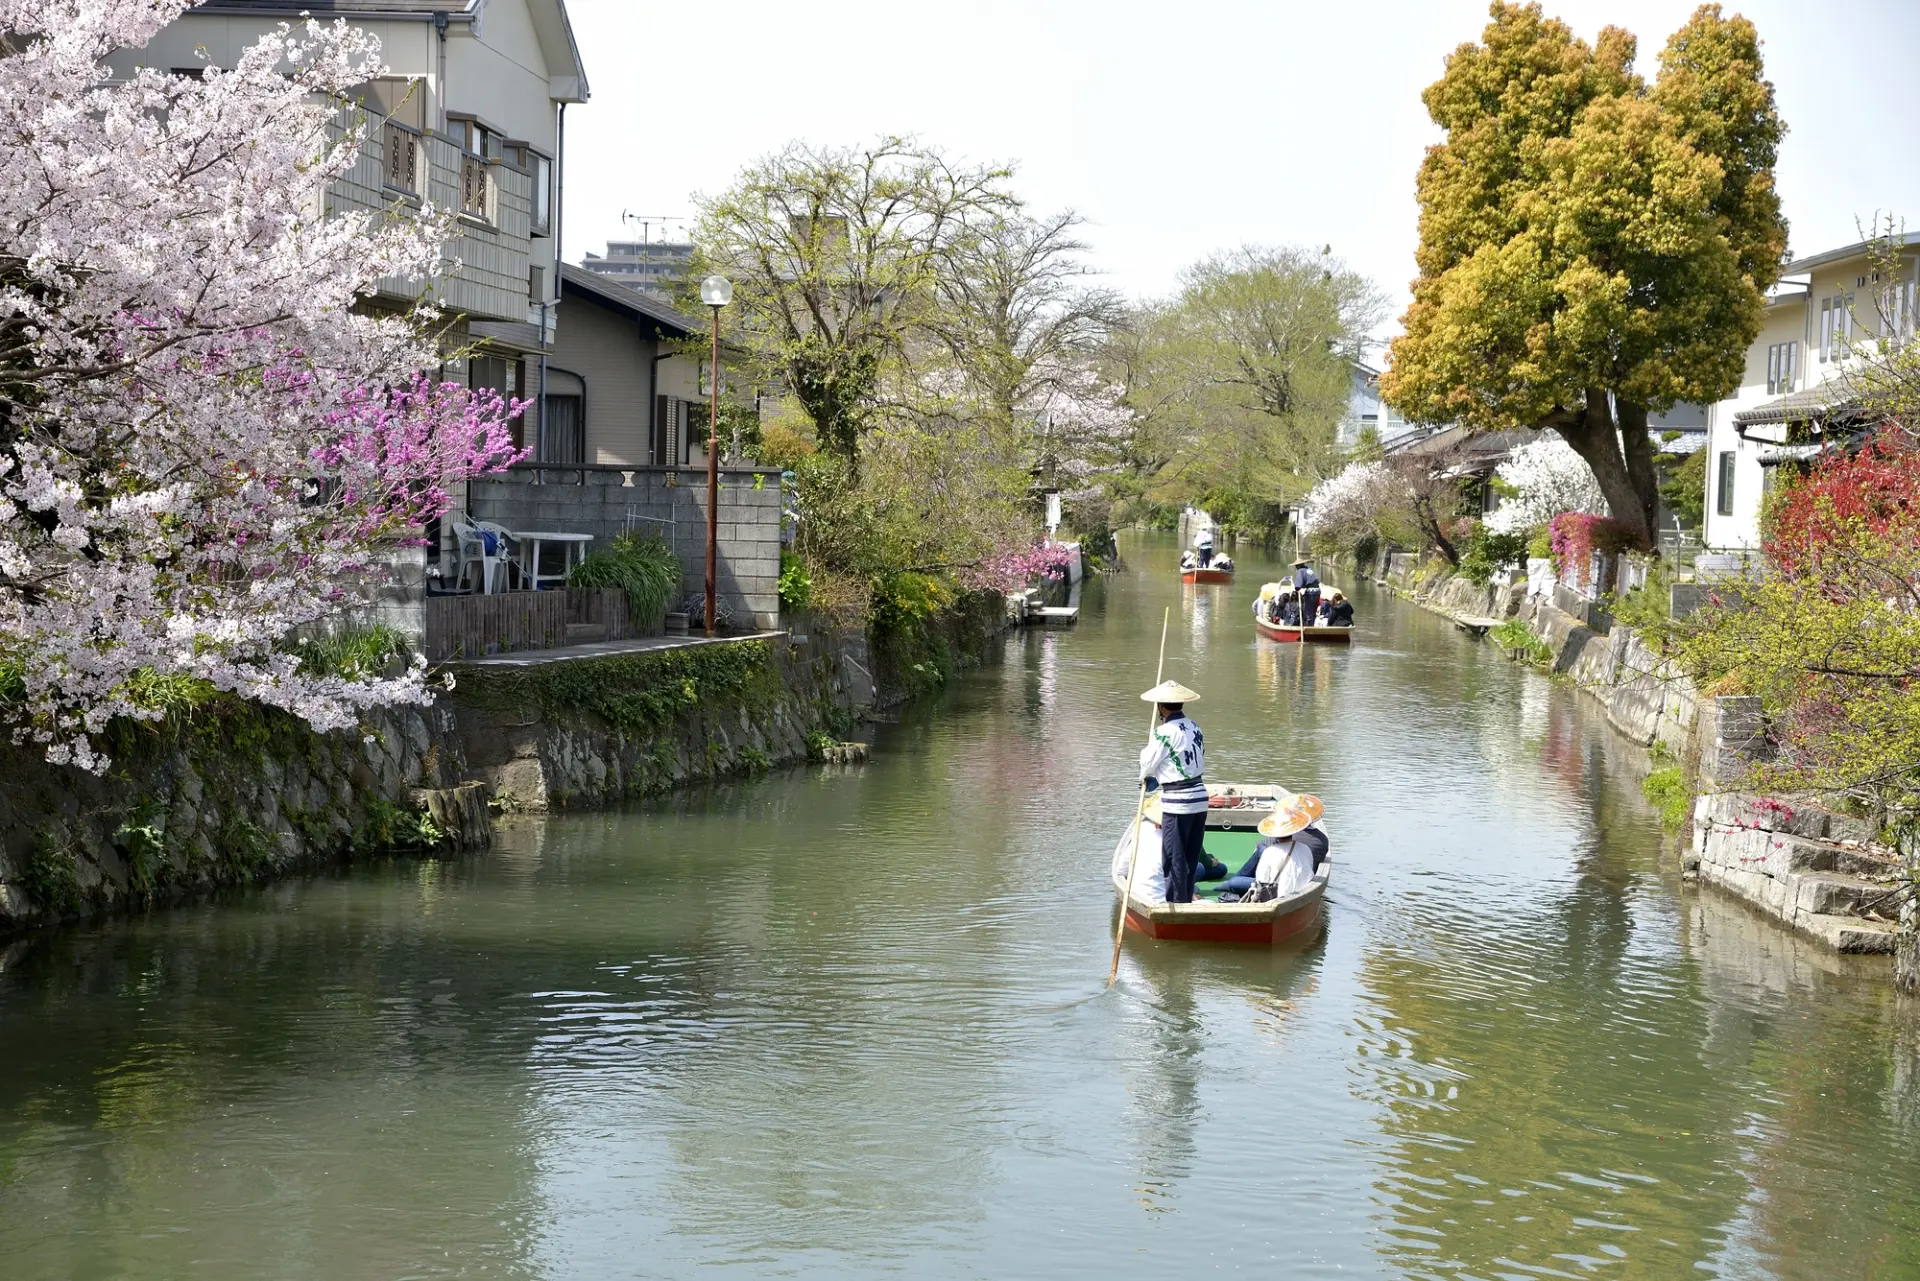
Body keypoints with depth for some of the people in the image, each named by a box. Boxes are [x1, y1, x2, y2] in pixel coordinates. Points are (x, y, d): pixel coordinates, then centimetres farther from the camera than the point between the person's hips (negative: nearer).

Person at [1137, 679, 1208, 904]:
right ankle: (1186, 901, 23)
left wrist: (1145, 778, 18)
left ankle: (1177, 904, 4)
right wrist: (1157, 780, 16)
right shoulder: (1194, 727, 8)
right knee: (1190, 859, 15)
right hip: (1200, 798, 7)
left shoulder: (1165, 732, -14)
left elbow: (1148, 763, -6)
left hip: (1177, 803, -7)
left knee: (1174, 859, 1)